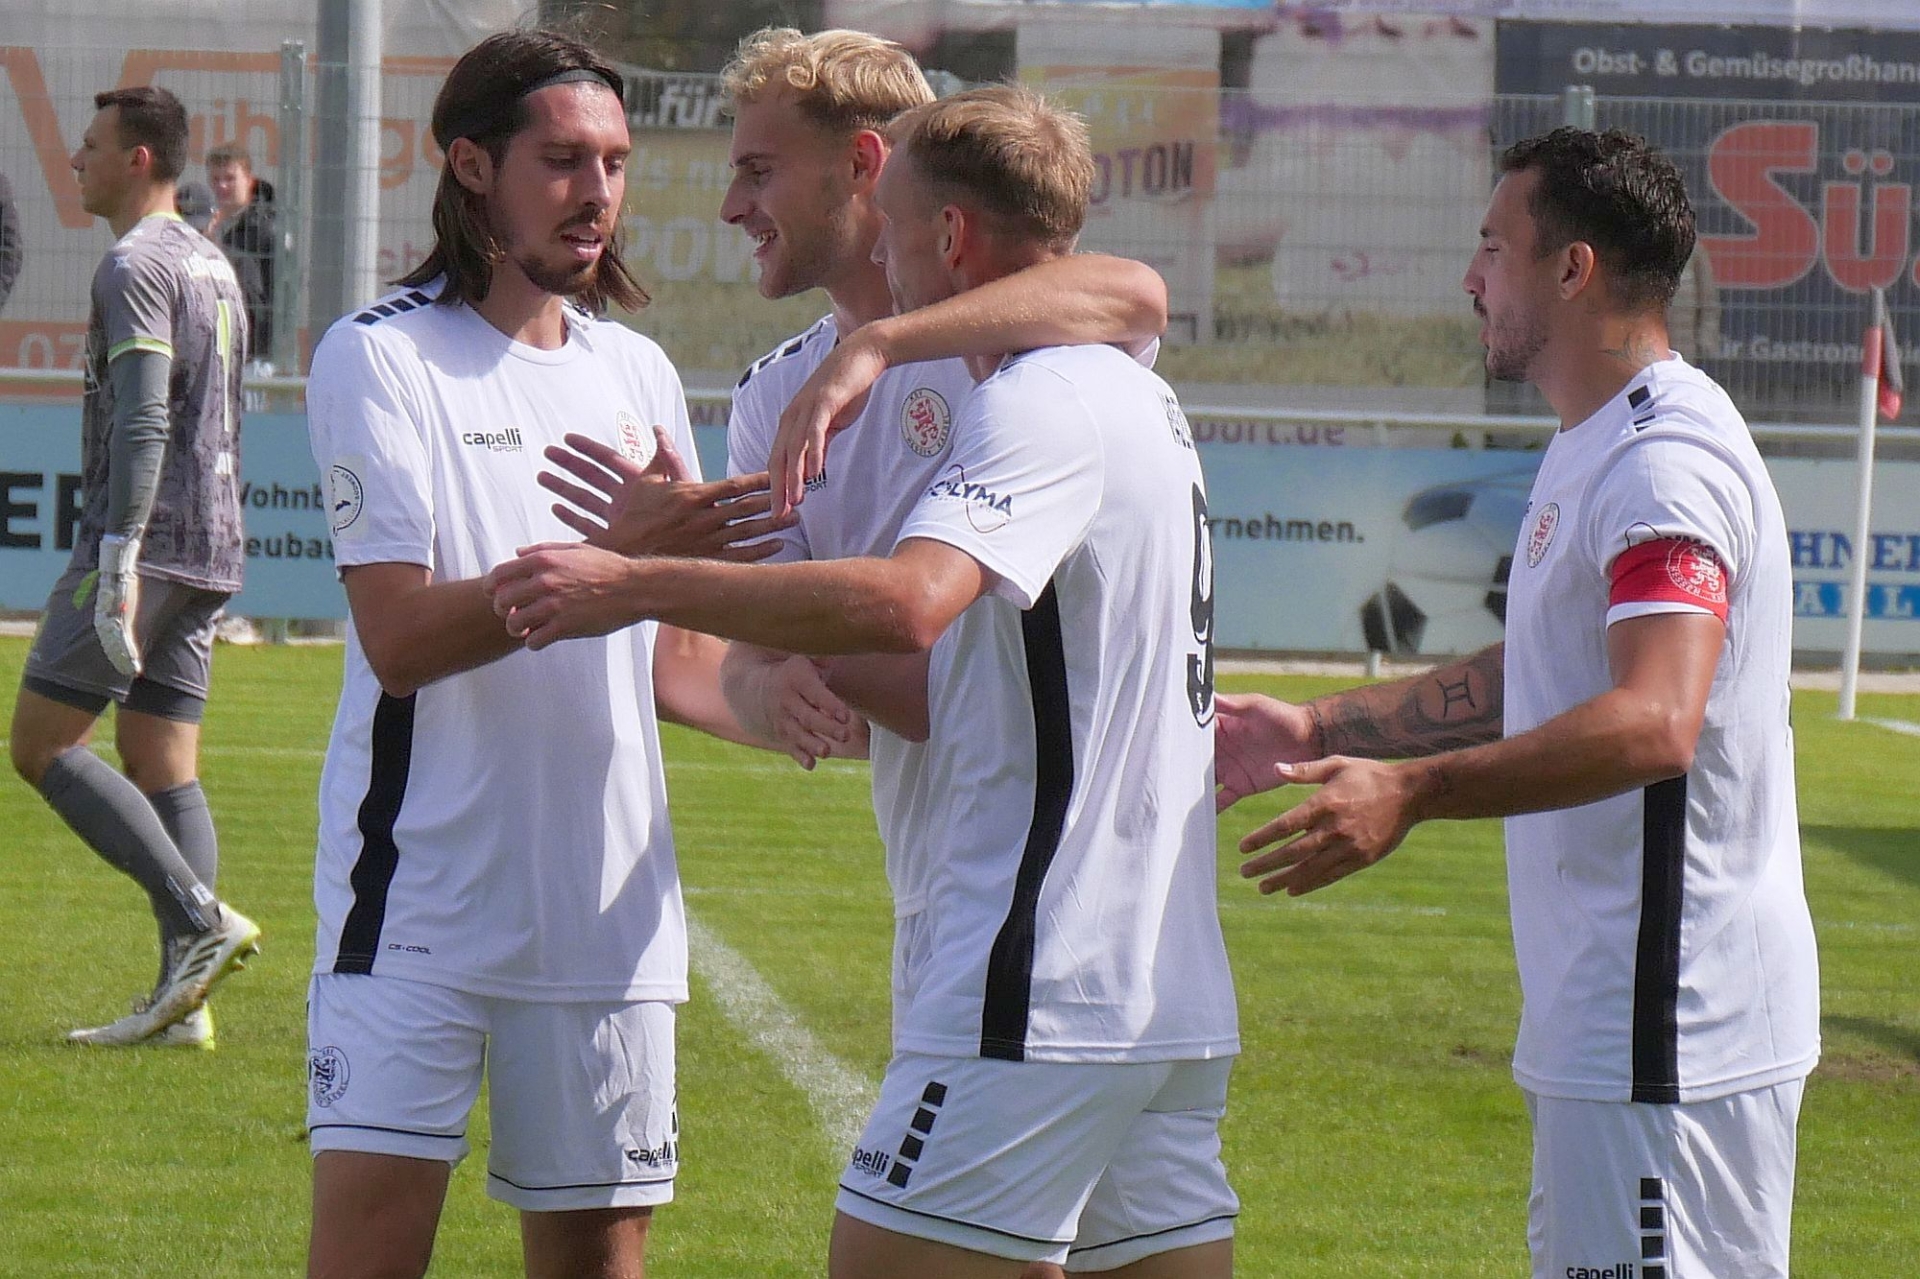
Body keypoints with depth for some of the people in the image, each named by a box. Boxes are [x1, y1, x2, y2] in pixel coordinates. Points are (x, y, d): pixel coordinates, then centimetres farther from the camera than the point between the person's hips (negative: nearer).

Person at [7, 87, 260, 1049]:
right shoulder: (211, 266, 19)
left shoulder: (134, 266, -11)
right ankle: (183, 1000, -1)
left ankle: (202, 921, -14)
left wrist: (117, 563, -24)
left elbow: (141, 423, -20)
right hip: (207, 554, 9)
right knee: (163, 771, 7)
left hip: (140, 545, -9)